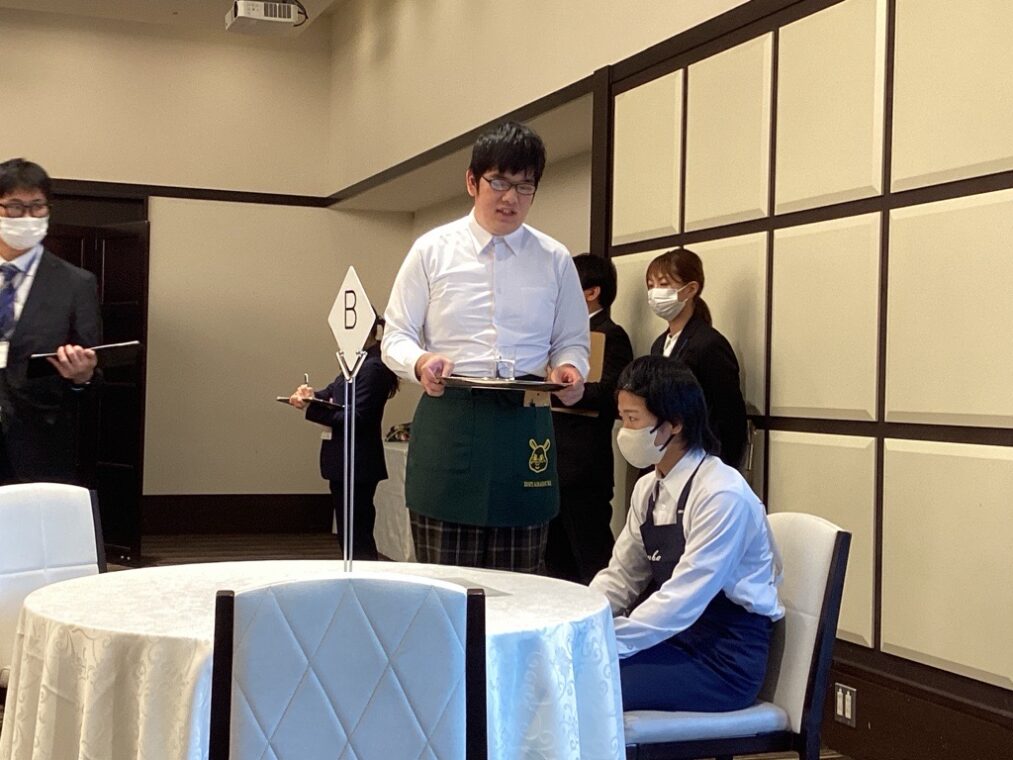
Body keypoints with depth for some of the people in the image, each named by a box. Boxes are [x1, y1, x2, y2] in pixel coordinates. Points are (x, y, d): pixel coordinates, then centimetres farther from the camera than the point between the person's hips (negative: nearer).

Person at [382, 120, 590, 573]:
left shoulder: (555, 260, 9)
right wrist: (420, 362, -17)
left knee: (517, 584, 1)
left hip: (525, 423, 1)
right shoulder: (432, 250, 5)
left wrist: (570, 368, -9)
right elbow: (395, 336, 6)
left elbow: (571, 341, 15)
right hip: (447, 422, -1)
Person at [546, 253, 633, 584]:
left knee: (593, 562, -5)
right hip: (556, 464, 9)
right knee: (558, 561, 14)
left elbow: (608, 396, -21)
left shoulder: (610, 335, -9)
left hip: (582, 467, -9)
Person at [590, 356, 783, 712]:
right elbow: (620, 577, 13)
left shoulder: (723, 495, -19)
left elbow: (682, 600, -24)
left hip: (725, 660, -7)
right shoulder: (648, 489, 5)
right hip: (673, 638, 7)